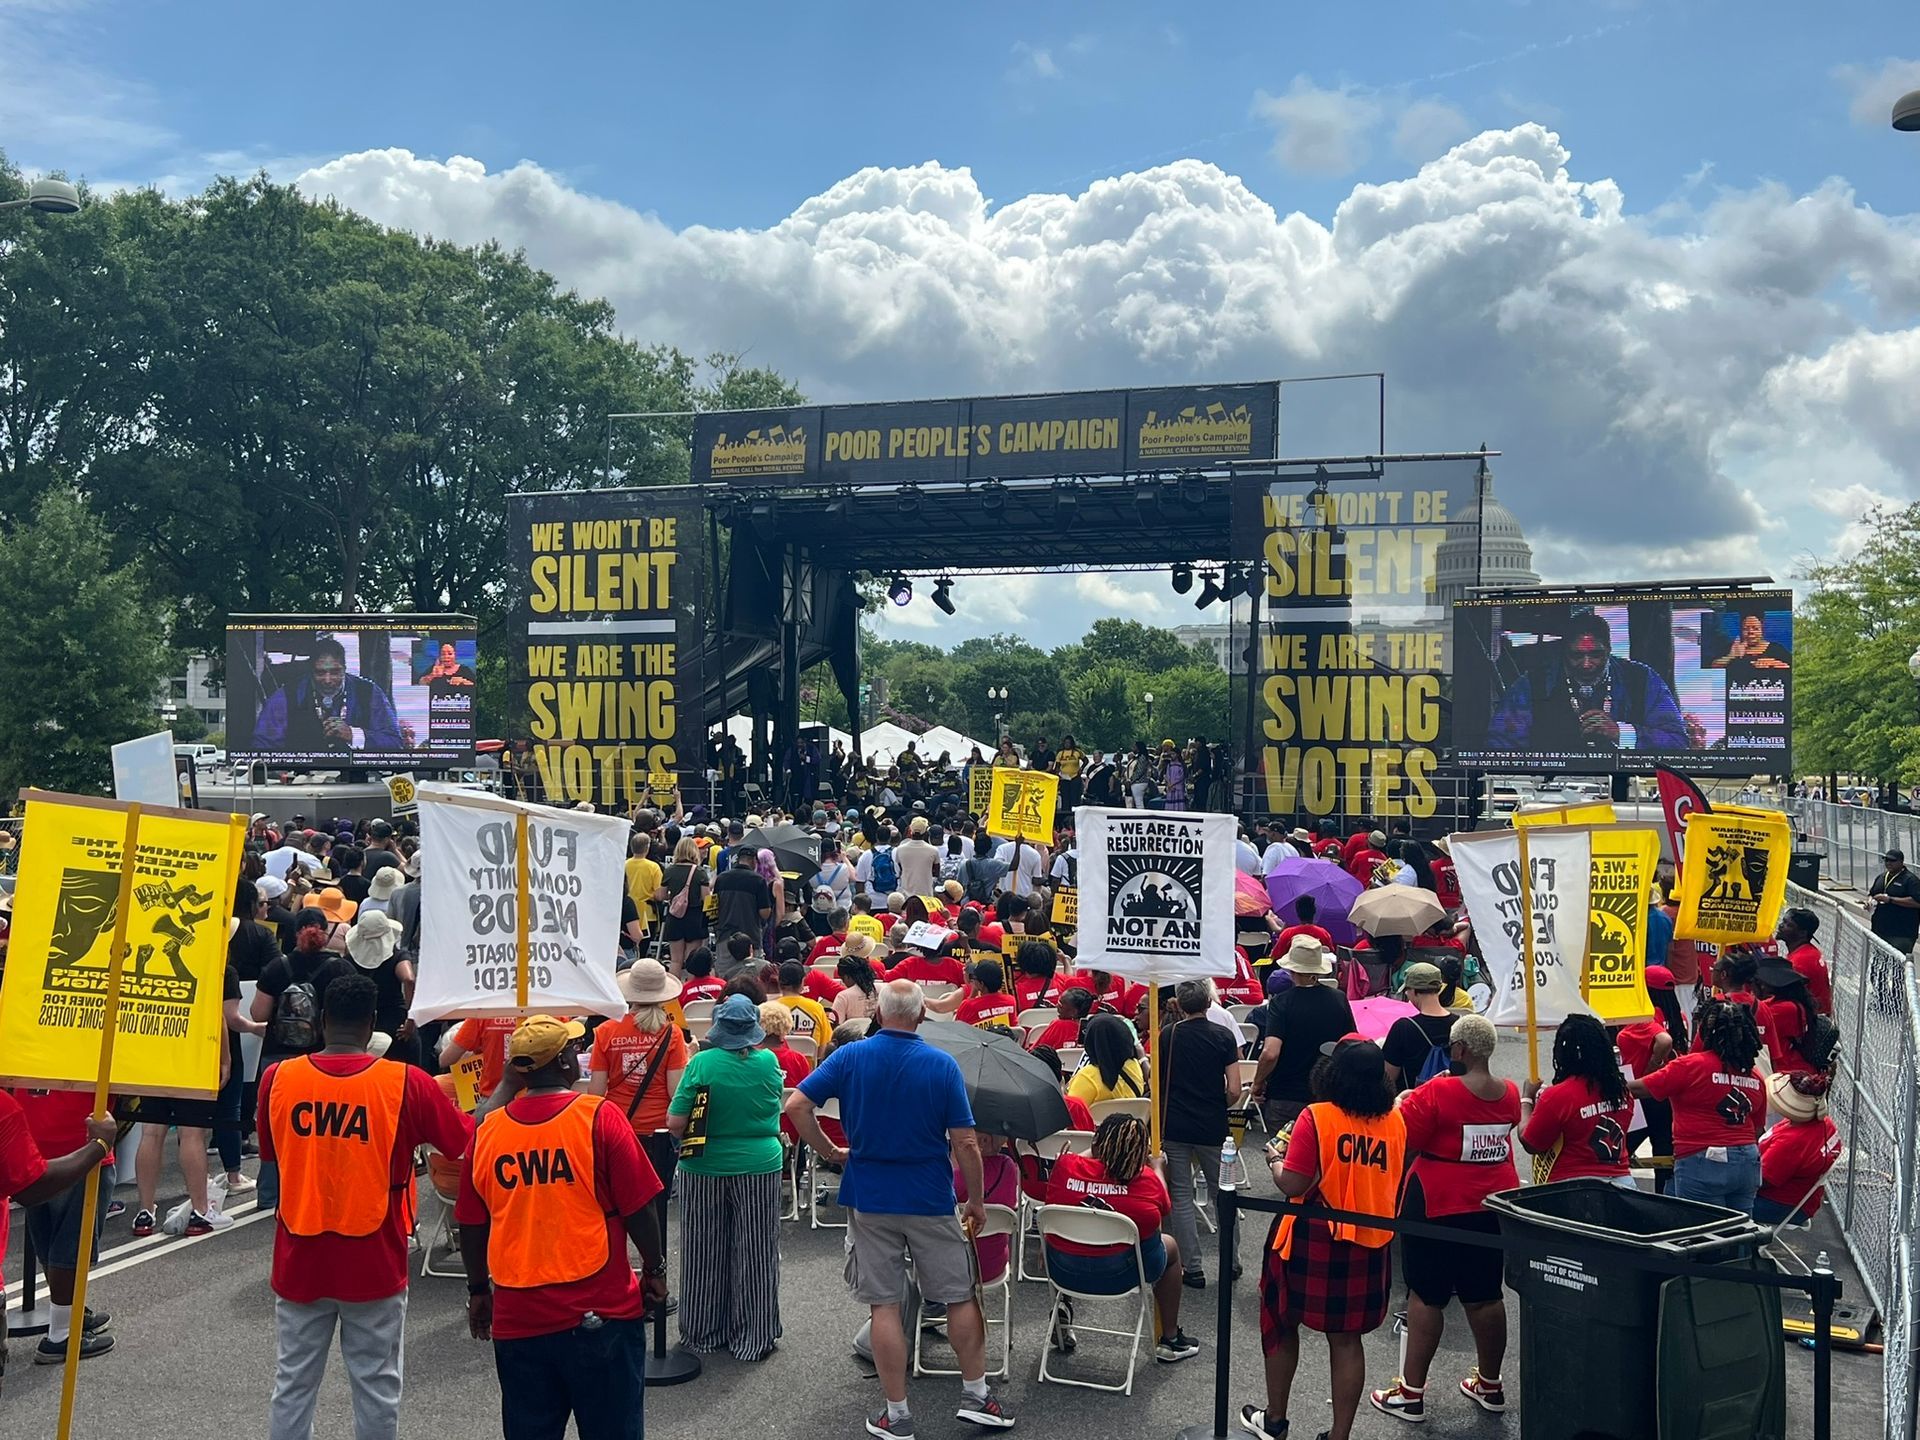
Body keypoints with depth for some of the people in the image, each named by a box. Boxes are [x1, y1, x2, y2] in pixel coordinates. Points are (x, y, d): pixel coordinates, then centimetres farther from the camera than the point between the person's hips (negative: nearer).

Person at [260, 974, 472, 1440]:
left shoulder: (277, 1078, -6)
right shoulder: (406, 1083, -14)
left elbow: (270, 1153, 11)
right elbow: (469, 1141, -2)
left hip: (300, 1261, 2)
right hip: (375, 1263, -2)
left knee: (294, 1381, 14)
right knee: (376, 1383, 10)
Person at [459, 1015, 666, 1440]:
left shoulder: (487, 1129, -2)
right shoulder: (599, 1118, -12)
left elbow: (472, 1226, 6)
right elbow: (638, 1209, -9)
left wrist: (478, 1291, 20)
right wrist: (655, 1270, 6)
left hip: (517, 1318, 3)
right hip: (600, 1311, -3)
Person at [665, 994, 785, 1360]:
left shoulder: (701, 1063, -12)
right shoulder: (769, 1062, -7)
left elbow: (675, 1123, -12)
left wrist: (692, 1134, 6)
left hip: (705, 1169, 0)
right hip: (759, 1168, 1)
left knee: (705, 1256, 13)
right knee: (754, 1257, 10)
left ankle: (704, 1333, 24)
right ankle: (752, 1337, 17)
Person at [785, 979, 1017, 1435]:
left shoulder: (850, 1057, -6)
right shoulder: (943, 1065, -9)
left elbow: (796, 1106, -12)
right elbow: (965, 1144, -10)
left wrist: (830, 1152, 0)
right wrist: (976, 1201, 2)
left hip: (869, 1197, 1)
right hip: (931, 1199, -1)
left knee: (884, 1305, 7)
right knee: (960, 1296, 15)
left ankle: (897, 1415, 12)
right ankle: (975, 1394, 24)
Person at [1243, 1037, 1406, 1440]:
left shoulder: (1317, 1117, -18)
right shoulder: (1394, 1121, -3)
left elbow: (1292, 1185, -18)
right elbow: (1395, 1183, 9)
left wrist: (1275, 1158, 0)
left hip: (1313, 1241, -3)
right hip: (1368, 1245, 3)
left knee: (1283, 1324, 17)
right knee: (1346, 1339, 12)